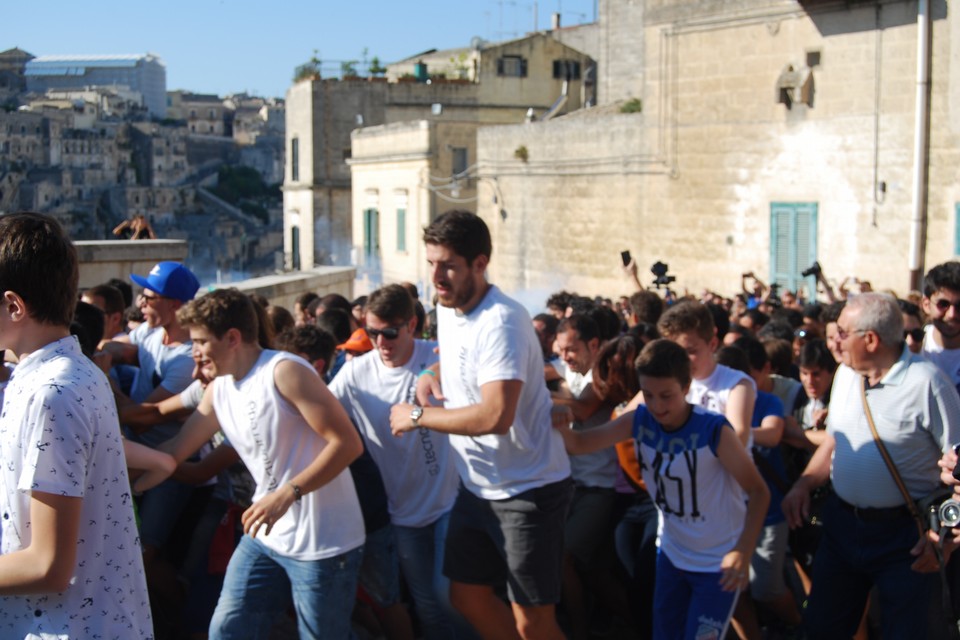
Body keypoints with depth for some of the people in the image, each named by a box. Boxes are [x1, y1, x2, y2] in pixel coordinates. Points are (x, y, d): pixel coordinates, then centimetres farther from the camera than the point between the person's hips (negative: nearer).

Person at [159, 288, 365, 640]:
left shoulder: (284, 372, -17)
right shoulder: (218, 389, 7)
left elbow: (347, 442, -21)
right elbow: (174, 450, 16)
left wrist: (288, 493, -26)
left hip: (323, 542, -7)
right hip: (266, 536, 8)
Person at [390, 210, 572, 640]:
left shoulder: (501, 322, -24)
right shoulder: (447, 310, 3)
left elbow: (496, 416, -34)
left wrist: (417, 417, -22)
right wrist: (432, 375, 3)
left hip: (528, 491, -9)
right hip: (477, 487, 9)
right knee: (467, 597, 19)